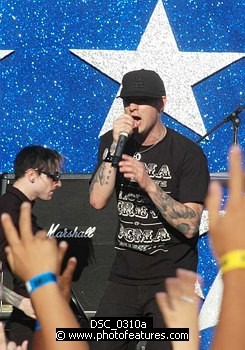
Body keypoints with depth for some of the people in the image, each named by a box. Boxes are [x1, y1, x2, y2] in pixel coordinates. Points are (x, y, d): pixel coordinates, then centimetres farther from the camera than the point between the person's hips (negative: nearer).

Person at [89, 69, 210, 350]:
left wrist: (148, 184, -25)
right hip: (124, 275, 4)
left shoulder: (187, 153, -9)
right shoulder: (111, 142, 3)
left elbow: (189, 226, -15)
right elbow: (97, 200, -9)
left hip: (171, 279, -4)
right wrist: (116, 146, -16)